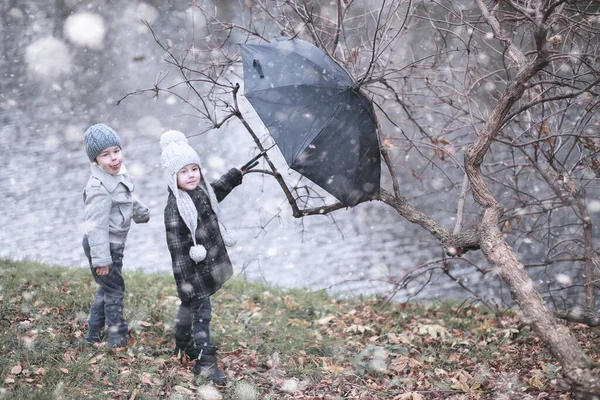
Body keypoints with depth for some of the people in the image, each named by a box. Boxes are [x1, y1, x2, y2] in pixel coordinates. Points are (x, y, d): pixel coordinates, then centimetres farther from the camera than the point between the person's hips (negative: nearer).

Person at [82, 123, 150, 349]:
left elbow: (128, 199, 24)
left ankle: (94, 334, 32)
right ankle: (117, 337, 16)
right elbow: (97, 225, -28)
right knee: (114, 290, 3)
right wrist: (101, 259, -28)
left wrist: (141, 213, 42)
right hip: (103, 245, -10)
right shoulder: (99, 188, -28)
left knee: (107, 288, 20)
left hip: (113, 244, 10)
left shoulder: (118, 174, 2)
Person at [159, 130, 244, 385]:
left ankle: (183, 345, 42)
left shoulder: (201, 190, -1)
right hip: (194, 270, -8)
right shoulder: (175, 210, -26)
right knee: (201, 312, 0)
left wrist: (237, 174, 32)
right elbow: (178, 251, -24)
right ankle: (206, 362, 10)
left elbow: (217, 191, 26)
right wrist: (186, 285, -22)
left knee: (189, 307, 24)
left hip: (210, 265, 8)